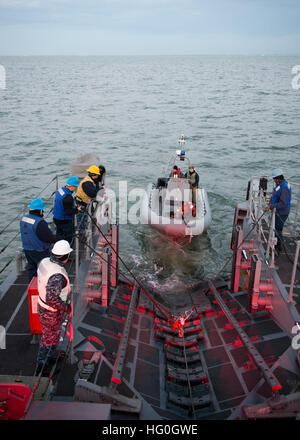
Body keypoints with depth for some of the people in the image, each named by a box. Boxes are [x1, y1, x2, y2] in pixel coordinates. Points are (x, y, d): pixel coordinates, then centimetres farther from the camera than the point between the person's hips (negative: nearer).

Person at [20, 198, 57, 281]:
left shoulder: (23, 218, 0)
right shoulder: (40, 222, -28)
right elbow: (49, 237, -24)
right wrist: (56, 240, -4)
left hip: (27, 249, 8)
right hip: (39, 252, -8)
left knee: (32, 268, 22)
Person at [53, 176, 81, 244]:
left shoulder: (60, 190, 0)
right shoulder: (68, 197, -29)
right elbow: (69, 212, -28)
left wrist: (73, 205, 9)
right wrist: (77, 209, -12)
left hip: (56, 218, 9)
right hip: (65, 222, -9)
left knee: (59, 235, 22)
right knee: (68, 238, 7)